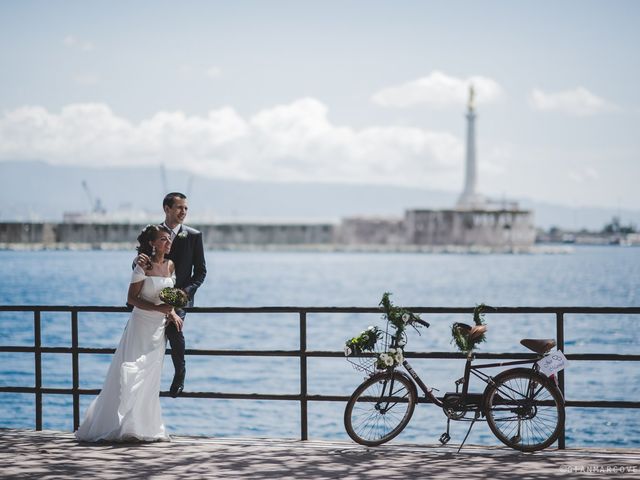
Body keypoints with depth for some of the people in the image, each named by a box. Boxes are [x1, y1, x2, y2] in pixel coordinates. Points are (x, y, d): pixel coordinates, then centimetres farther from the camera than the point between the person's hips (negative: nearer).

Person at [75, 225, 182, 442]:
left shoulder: (170, 265, 8)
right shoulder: (143, 266, -10)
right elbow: (131, 298, -12)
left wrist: (172, 312, -1)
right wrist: (157, 308, -21)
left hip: (160, 327, 6)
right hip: (141, 324, -6)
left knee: (150, 377, 7)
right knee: (132, 374, -9)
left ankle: (145, 427, 12)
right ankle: (121, 426, -4)